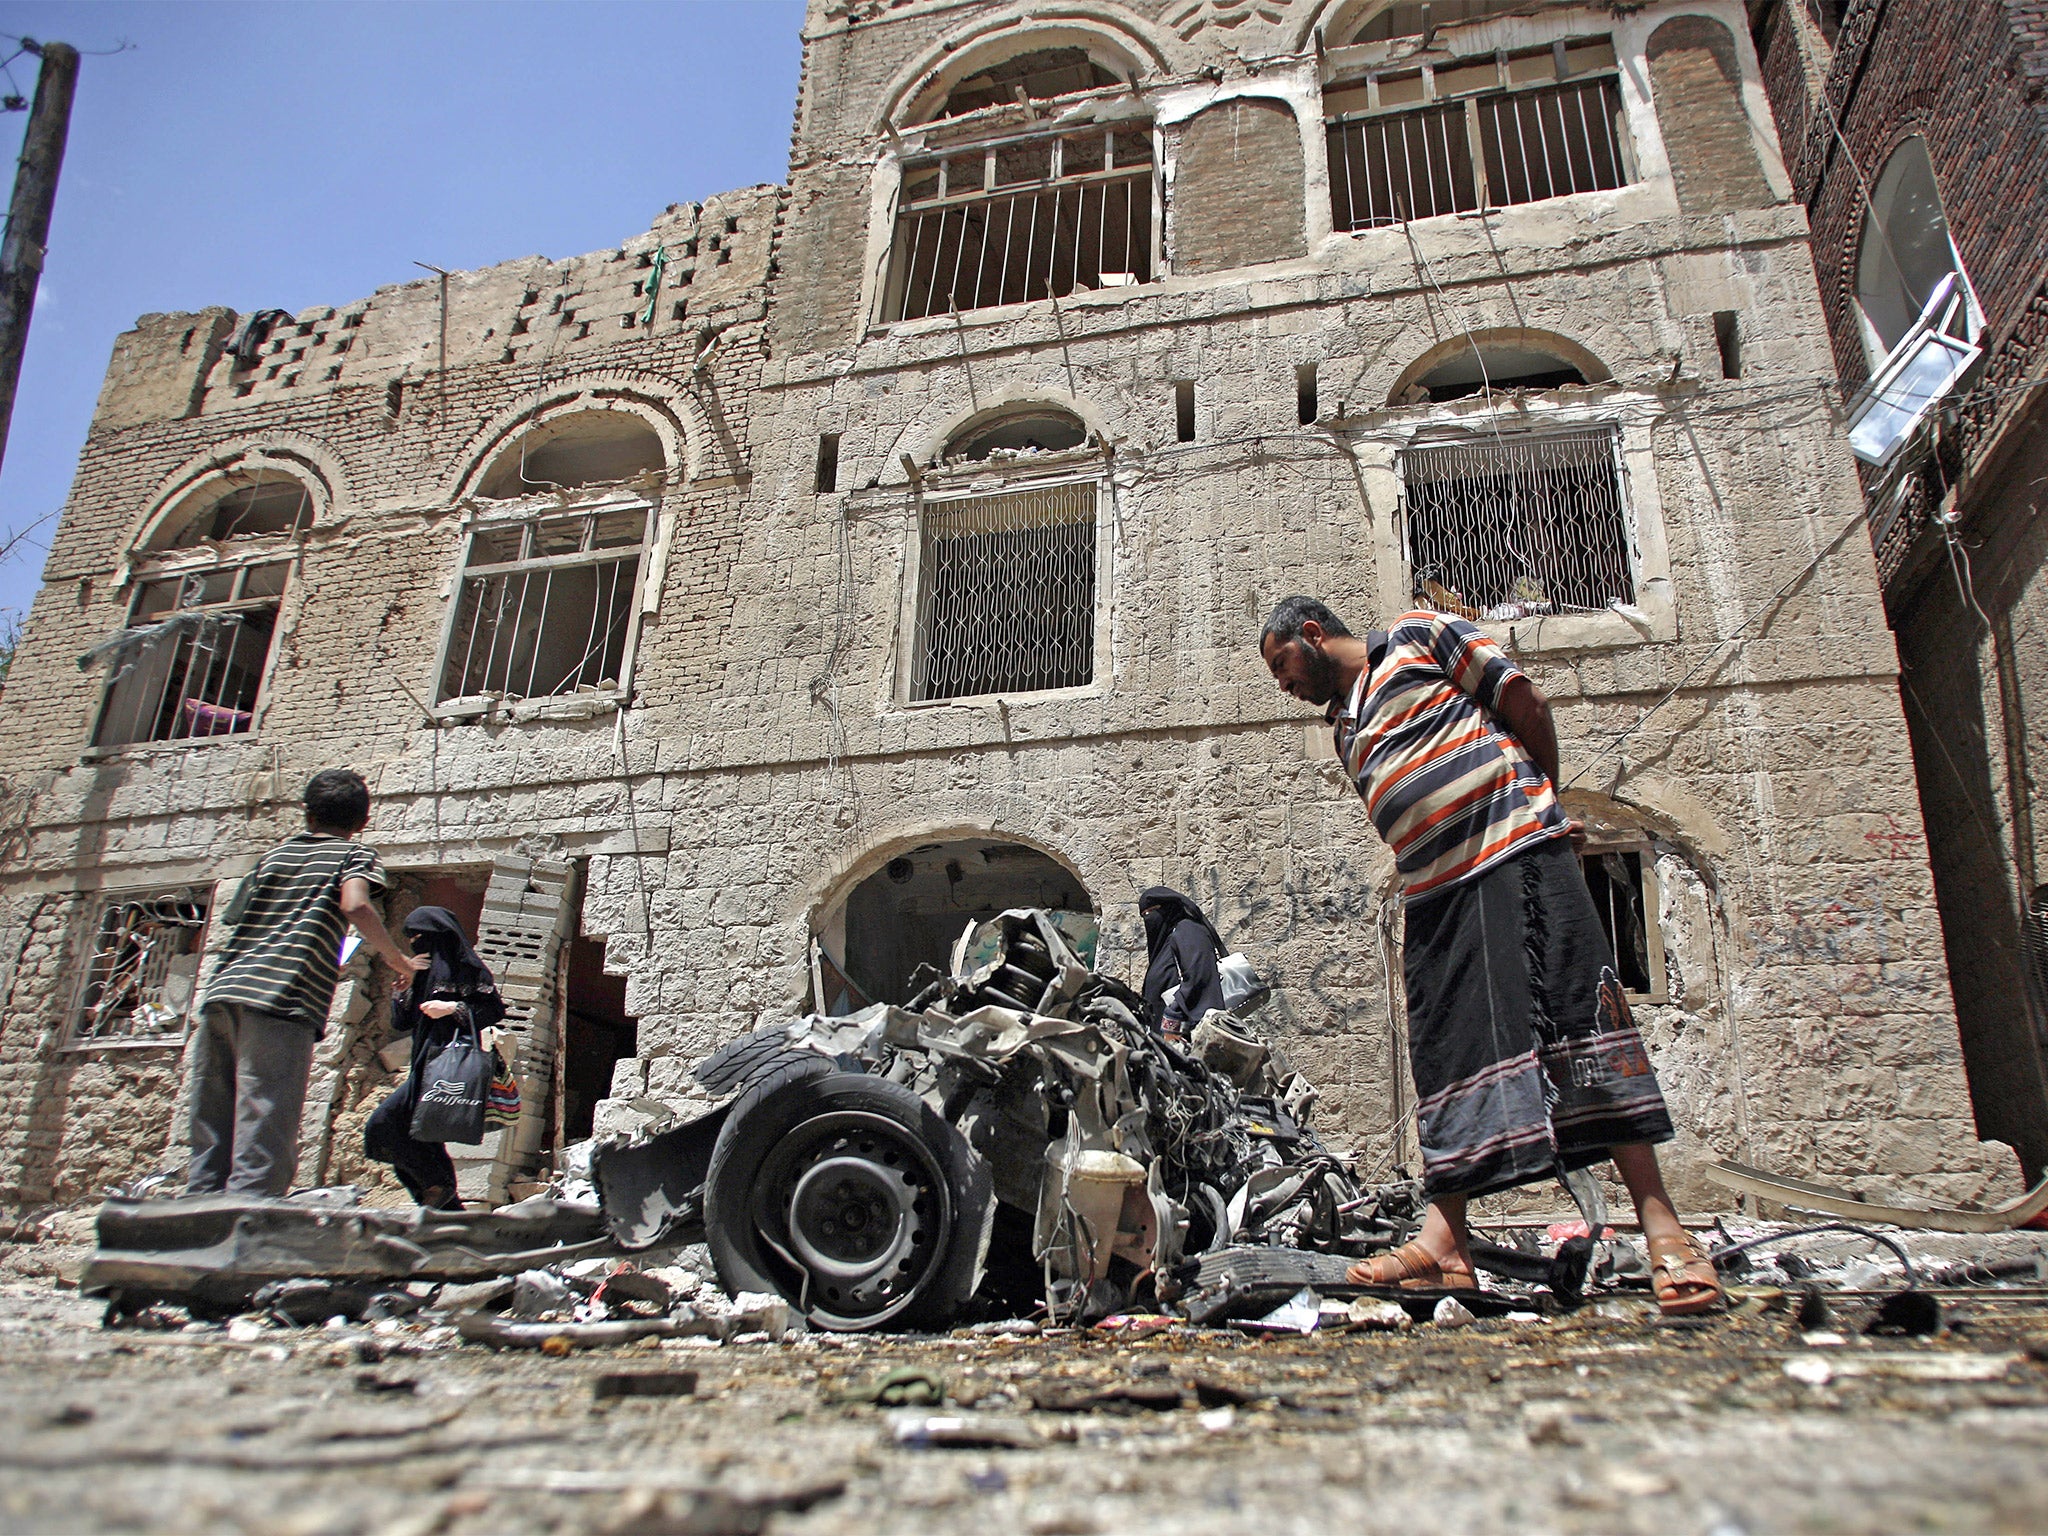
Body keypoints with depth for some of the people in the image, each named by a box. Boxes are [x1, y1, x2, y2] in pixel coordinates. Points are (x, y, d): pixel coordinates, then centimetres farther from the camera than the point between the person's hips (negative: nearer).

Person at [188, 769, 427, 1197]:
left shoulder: (273, 856, 26)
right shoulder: (356, 856, 9)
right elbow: (355, 905, -11)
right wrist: (397, 958, 1)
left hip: (221, 992, 6)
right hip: (282, 1001, -6)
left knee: (211, 1143, 9)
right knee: (263, 1151, -9)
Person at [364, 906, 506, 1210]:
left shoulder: (463, 966, 0)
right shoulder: (425, 973, 24)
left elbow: (495, 1008, -8)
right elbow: (400, 1024, 21)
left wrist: (452, 1008, -17)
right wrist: (404, 989, 6)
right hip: (427, 1065, 9)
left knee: (383, 1125, -17)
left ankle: (439, 1182, -8)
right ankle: (448, 1211, 7)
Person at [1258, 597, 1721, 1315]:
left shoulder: (1415, 635, 8)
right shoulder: (1344, 728, 25)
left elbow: (1526, 701, 3)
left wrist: (1536, 807, 9)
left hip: (1517, 853, -7)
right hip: (1433, 893, 7)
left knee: (1579, 1018, -11)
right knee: (1445, 1050, -1)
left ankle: (1661, 1227, -9)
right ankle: (1444, 1241, -2)